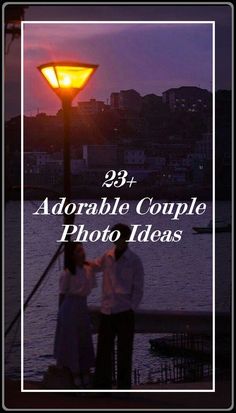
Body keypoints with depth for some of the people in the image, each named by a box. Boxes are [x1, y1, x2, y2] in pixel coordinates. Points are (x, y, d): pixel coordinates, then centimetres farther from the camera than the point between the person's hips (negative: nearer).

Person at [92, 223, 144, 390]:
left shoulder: (134, 261, -3)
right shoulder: (107, 256, 7)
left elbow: (138, 288, -1)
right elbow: (94, 266, 27)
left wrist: (132, 308, -9)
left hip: (124, 312, -4)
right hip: (106, 311, 4)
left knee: (124, 351, 2)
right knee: (103, 350, 6)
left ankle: (124, 386, 10)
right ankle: (102, 384, 15)